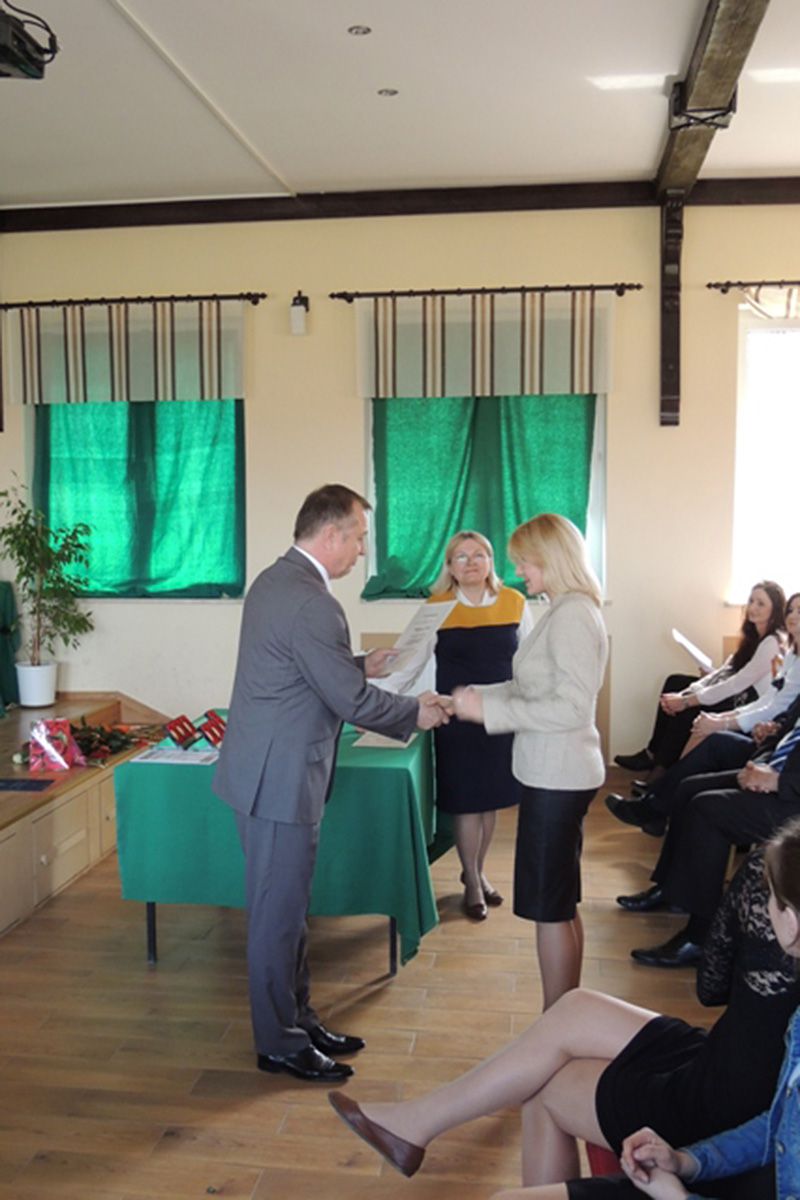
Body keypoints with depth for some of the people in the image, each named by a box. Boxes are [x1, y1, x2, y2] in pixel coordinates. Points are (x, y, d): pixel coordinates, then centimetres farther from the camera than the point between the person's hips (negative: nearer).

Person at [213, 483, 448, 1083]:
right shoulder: (310, 602, -24)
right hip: (280, 777, -10)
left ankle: (298, 1018, 33)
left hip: (271, 768, 10)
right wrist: (417, 712, -4)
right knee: (279, 912, 4)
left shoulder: (276, 579, 9)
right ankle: (280, 1042, 20)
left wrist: (363, 664, 14)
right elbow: (351, 700, -19)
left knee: (287, 905, 19)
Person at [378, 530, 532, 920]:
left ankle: (477, 872, 33)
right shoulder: (438, 607, -8)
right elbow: (410, 664, -9)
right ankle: (472, 882, 23)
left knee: (491, 798, 12)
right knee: (466, 801, 4)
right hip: (458, 720, -2)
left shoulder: (514, 603, -2)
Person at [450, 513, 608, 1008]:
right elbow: (536, 688, 16)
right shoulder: (567, 611, 12)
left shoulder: (572, 615, -18)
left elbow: (570, 708, -23)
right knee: (561, 904, 17)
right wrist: (480, 695, 6)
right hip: (558, 774, 10)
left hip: (559, 776, -10)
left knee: (550, 908, -1)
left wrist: (489, 710, -21)